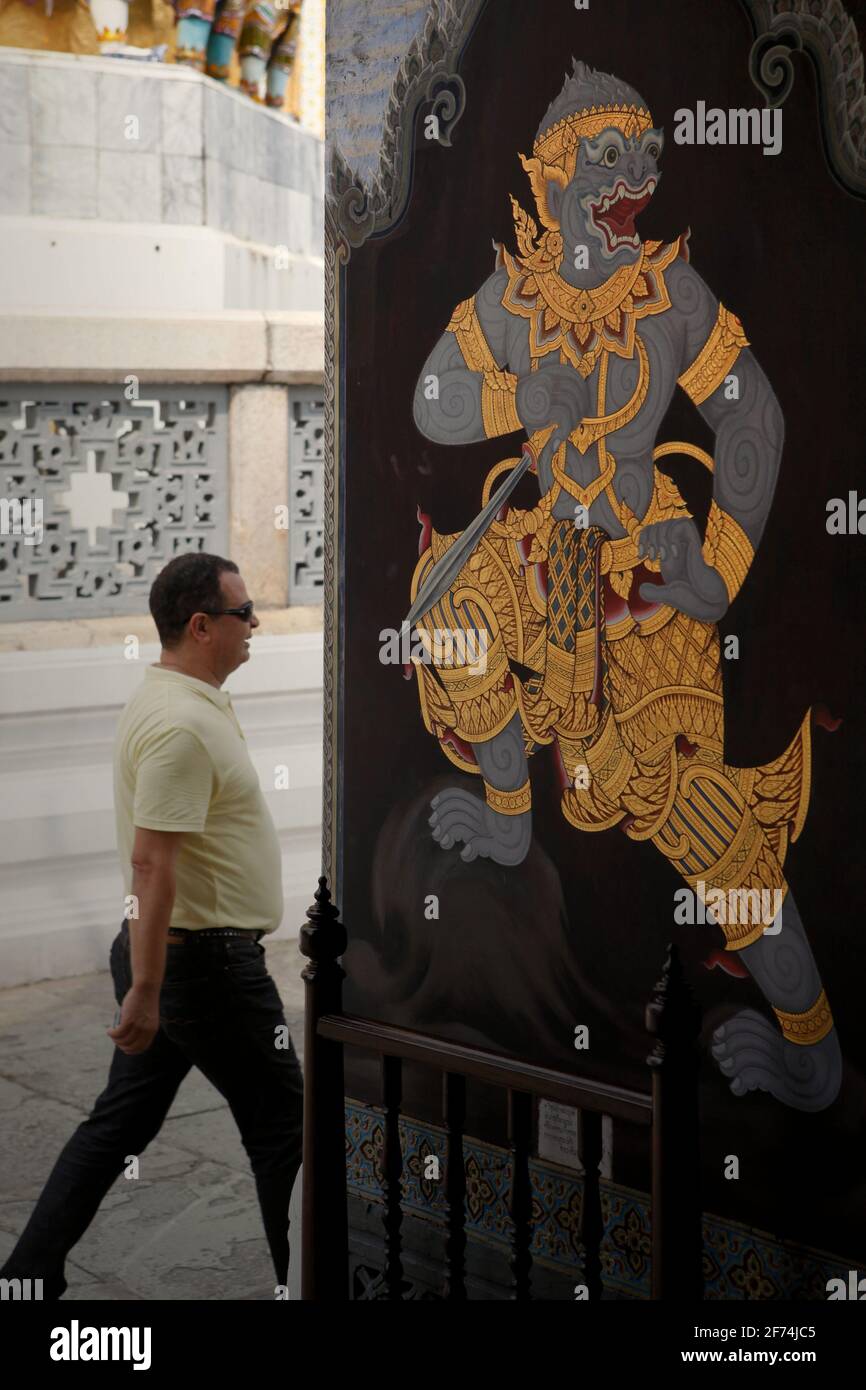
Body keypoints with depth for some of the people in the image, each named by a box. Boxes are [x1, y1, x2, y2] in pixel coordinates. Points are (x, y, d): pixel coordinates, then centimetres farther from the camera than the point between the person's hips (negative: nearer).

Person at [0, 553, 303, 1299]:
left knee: (121, 1122, 14)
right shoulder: (183, 724, -22)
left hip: (161, 954, 10)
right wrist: (146, 990, -27)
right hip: (206, 959, -10)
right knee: (280, 1123, 4)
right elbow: (151, 863, -27)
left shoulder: (181, 701, 12)